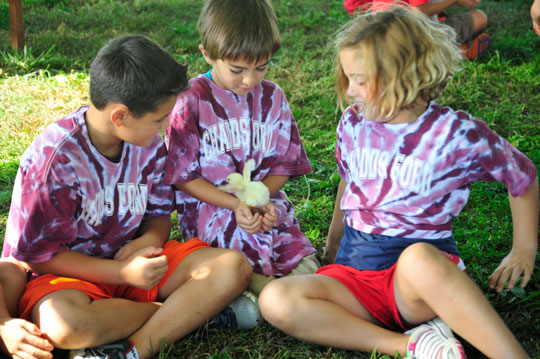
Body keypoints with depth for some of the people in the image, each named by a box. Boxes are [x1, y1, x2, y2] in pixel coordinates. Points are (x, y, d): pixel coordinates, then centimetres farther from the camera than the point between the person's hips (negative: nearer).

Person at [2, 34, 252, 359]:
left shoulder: (150, 143, -3)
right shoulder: (53, 158, -21)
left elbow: (159, 214, 8)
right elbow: (37, 255, -15)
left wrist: (149, 240, -18)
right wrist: (123, 273, -23)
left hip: (134, 257, 5)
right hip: (71, 272, -5)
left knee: (234, 268, -16)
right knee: (62, 323, -41)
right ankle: (190, 310, -18)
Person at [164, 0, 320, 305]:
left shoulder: (273, 98, 7)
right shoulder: (191, 101, -6)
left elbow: (283, 164, 8)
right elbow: (183, 176, -6)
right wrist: (235, 205, -18)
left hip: (266, 201, 4)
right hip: (208, 204, -4)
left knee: (306, 268, -14)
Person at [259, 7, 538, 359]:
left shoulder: (455, 133, -7)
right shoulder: (354, 124, 6)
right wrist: (333, 244, 33)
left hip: (429, 265, -5)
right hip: (354, 273, 5)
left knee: (418, 258, -43)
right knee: (275, 301, -24)